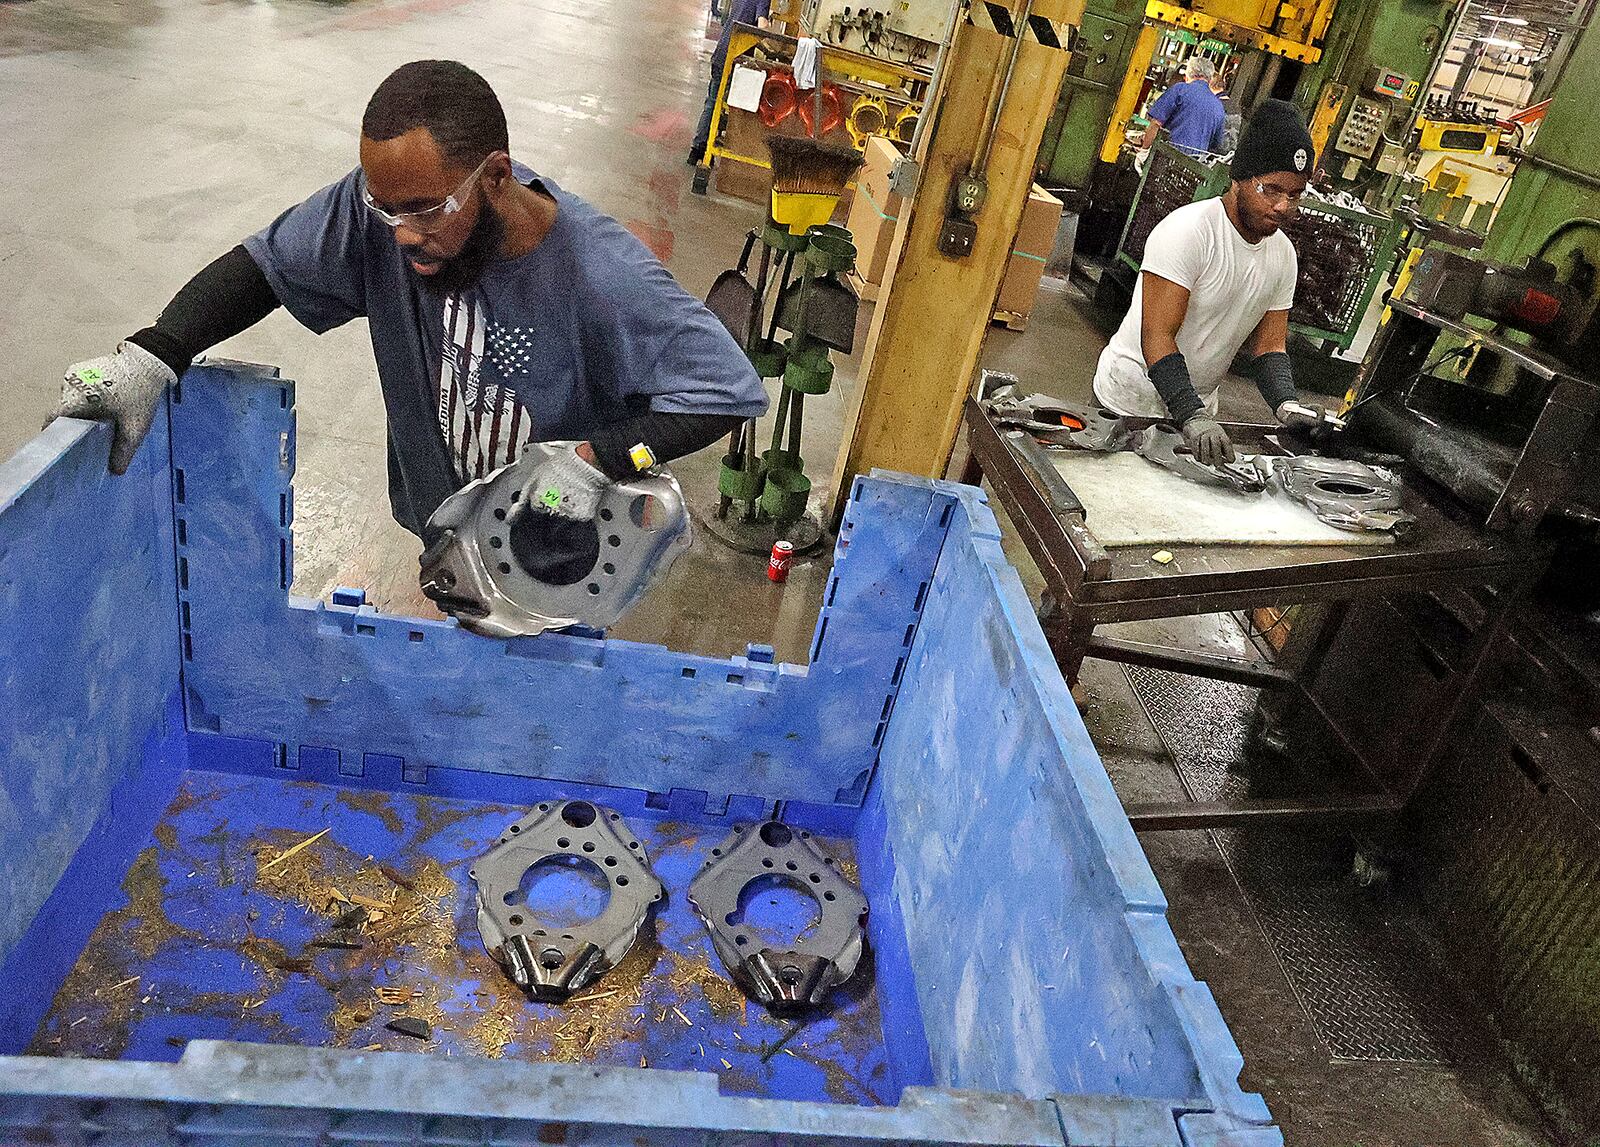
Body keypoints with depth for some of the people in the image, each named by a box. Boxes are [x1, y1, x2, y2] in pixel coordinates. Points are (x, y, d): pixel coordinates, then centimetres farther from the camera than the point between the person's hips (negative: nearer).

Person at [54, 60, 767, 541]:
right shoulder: (387, 203, -21)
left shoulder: (602, 281, -34)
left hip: (562, 554, -4)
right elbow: (266, 262, -9)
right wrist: (151, 357, -24)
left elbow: (729, 390, -30)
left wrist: (598, 458, -39)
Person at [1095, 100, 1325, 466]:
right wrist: (1193, 416, -38)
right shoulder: (1187, 230, -22)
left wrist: (1287, 404, -17)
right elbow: (1157, 337, -28)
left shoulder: (1283, 254, 2)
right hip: (1132, 401, -7)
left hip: (1197, 408, 7)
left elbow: (1268, 345, 4)